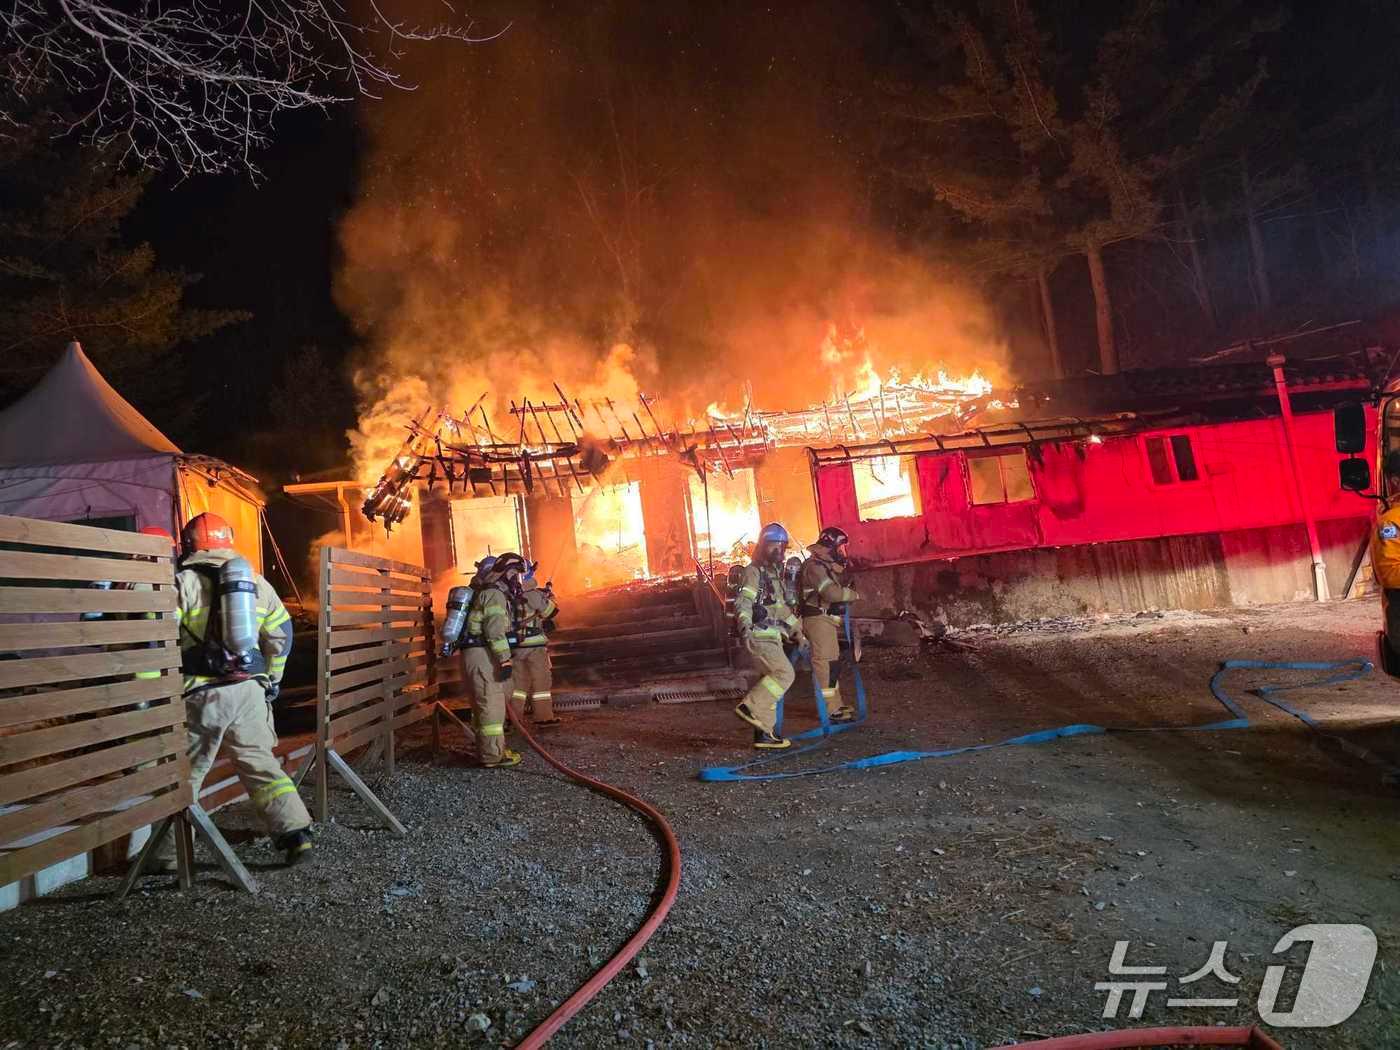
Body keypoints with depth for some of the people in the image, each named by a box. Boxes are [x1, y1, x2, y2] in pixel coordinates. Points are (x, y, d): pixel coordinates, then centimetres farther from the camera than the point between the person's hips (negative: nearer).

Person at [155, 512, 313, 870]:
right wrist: (272, 680, 22)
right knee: (262, 765, 11)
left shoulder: (184, 583, -2)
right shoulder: (256, 582, 11)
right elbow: (281, 634, 12)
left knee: (185, 774, 10)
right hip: (249, 690, 4)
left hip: (203, 694, -4)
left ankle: (170, 856, 20)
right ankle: (296, 833, 4)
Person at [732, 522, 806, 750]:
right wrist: (744, 627, -36)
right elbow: (742, 602, -21)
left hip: (771, 637, 9)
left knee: (770, 680, 7)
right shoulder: (754, 571, -7)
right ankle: (749, 707, -14)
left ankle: (764, 733, 11)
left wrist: (796, 631, 33)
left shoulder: (775, 573, 22)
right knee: (784, 673, -19)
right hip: (758, 635, -9)